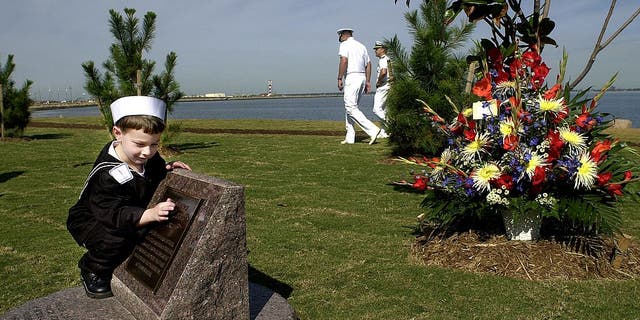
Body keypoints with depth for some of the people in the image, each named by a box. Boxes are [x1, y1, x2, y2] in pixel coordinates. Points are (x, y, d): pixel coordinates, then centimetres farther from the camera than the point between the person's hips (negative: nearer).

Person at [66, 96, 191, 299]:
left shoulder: (148, 157, -11)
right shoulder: (108, 175, -35)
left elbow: (156, 175, 8)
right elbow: (115, 214, -40)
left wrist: (168, 170, -16)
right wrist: (150, 214, -56)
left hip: (133, 215, 7)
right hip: (90, 220, -7)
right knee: (115, 238, -36)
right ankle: (93, 271, -3)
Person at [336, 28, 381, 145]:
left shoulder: (344, 45, -2)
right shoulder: (361, 46, 21)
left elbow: (344, 61, -18)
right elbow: (368, 64, 18)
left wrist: (339, 79, -16)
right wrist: (368, 81, 19)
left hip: (351, 78, -9)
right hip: (362, 77, 9)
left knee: (351, 108, -11)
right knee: (350, 107, 12)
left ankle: (372, 130, -20)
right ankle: (350, 137, 10)